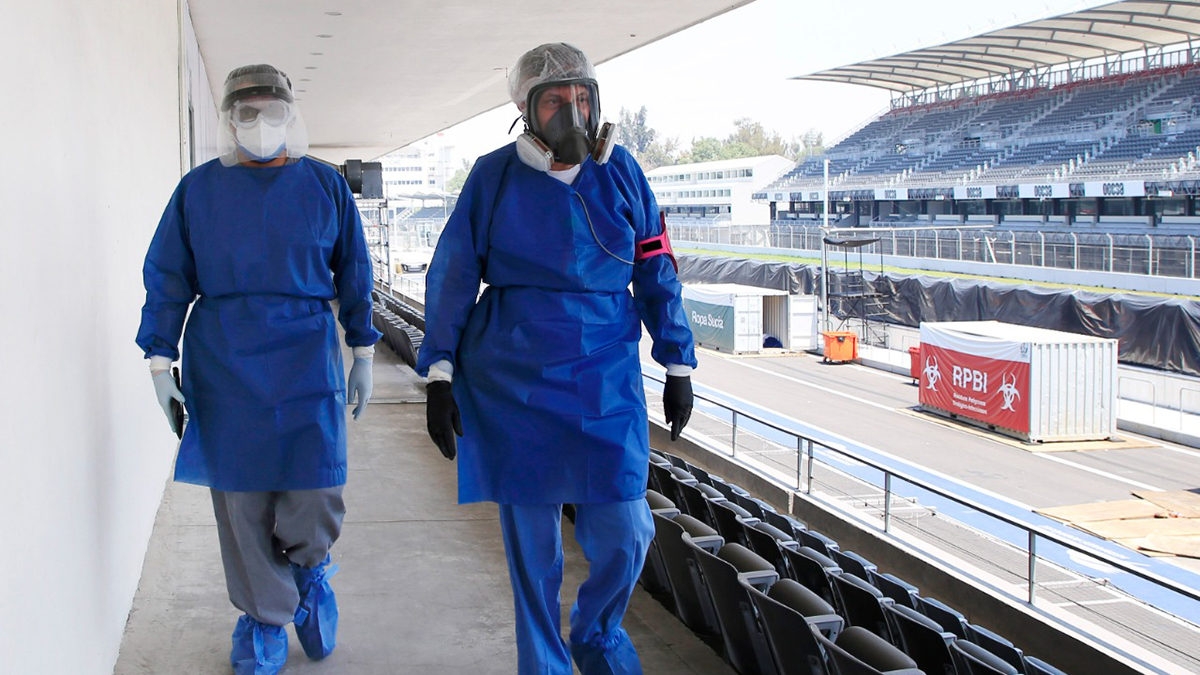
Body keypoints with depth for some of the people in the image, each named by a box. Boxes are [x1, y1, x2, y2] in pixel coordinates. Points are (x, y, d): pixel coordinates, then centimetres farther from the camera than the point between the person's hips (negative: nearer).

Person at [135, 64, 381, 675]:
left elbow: (353, 274, 11)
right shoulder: (198, 189, 4)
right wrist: (160, 362, 2)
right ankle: (263, 621, 23)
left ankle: (309, 570, 30)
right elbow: (166, 279, 7)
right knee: (241, 500, 5)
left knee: (315, 499, -5)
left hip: (307, 361, 0)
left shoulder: (325, 185, 4)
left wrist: (362, 354, 12)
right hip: (224, 367, 1)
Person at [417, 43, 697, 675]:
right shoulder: (494, 176, -1)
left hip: (605, 379, 1)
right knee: (531, 540, 5)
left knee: (623, 534, -1)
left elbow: (657, 274, 9)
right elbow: (451, 279, 2)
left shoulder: (620, 173, 3)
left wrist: (678, 366, 9)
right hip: (513, 382, -1)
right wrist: (440, 375, -2)